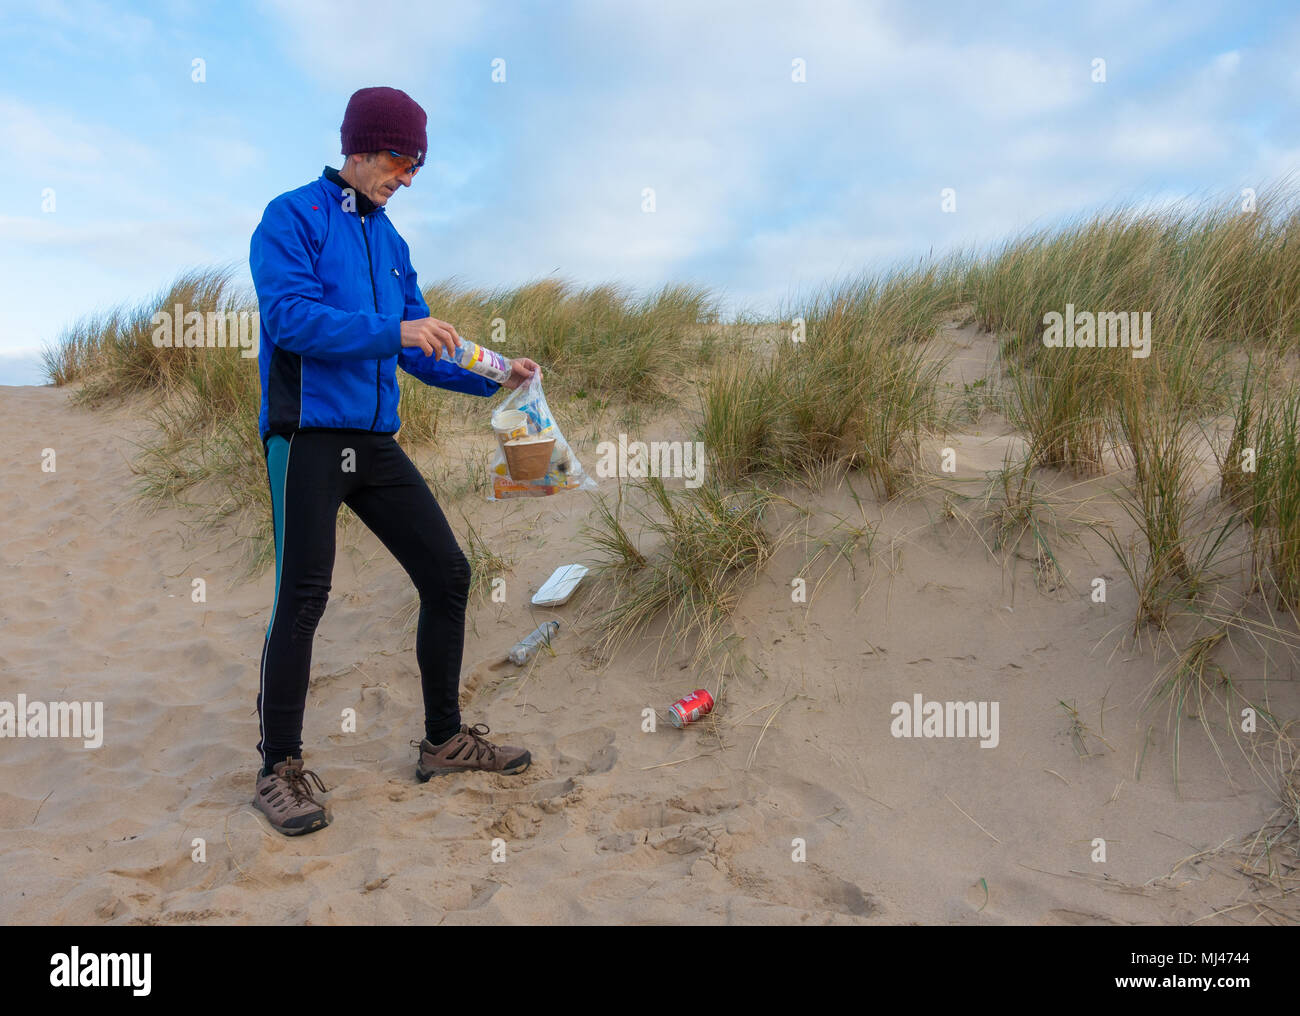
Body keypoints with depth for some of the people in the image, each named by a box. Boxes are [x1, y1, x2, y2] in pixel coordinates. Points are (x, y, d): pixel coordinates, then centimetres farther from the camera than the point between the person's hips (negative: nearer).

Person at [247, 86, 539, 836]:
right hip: (307, 435, -7)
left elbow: (420, 351, 18)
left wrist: (494, 378, 5)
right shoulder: (293, 218, -1)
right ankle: (281, 769, 8)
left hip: (375, 441, 7)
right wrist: (393, 330, -23)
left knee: (449, 575, 5)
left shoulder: (390, 241, 19)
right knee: (304, 597, -8)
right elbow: (290, 316, -16)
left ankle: (445, 741, 19)